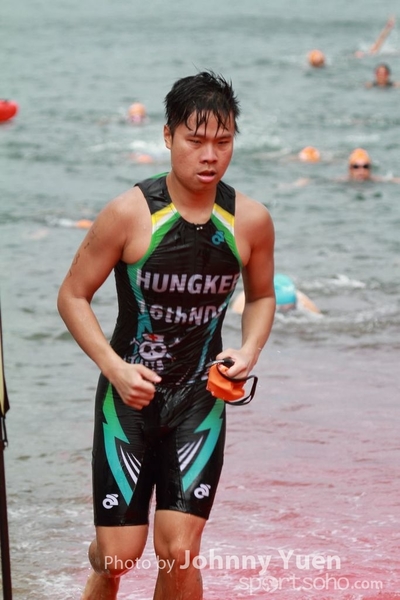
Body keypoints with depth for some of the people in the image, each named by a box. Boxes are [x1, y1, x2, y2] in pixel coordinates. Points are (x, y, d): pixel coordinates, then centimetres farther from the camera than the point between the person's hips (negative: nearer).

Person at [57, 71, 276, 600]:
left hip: (200, 401, 2)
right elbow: (73, 297, -6)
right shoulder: (130, 214, -14)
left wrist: (249, 350, -7)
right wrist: (115, 368, -18)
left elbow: (261, 296, 13)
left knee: (179, 555, -6)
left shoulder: (250, 220, -5)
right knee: (121, 555, 0)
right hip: (129, 397, -2)